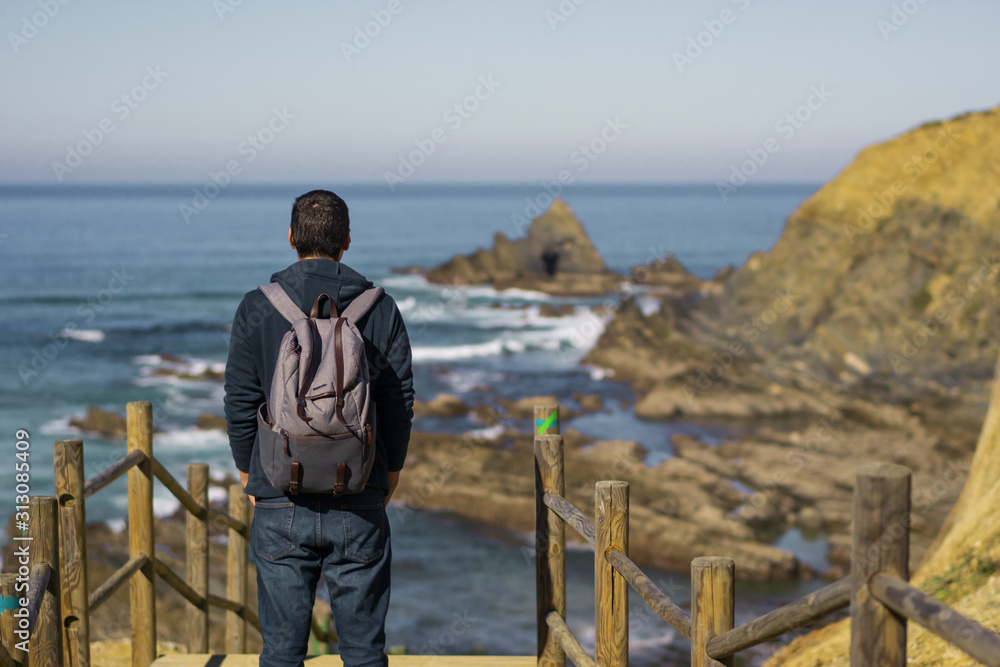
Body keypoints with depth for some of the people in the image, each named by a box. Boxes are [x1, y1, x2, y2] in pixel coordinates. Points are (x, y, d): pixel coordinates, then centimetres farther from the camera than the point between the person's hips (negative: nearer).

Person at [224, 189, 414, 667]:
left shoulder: (257, 308, -3)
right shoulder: (380, 309, 0)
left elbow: (240, 403, -2)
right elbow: (399, 405, 2)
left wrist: (247, 474, 11)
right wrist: (390, 474, 15)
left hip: (281, 506, 0)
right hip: (360, 504, 1)